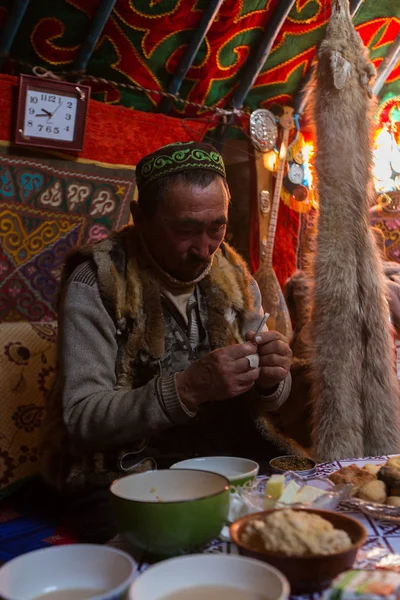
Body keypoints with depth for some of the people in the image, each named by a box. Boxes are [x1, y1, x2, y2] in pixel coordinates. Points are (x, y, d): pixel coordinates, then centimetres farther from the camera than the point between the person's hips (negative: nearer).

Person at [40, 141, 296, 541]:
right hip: (131, 473, -5)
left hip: (234, 457, 6)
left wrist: (268, 380, -16)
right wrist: (187, 388, -31)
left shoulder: (234, 276, 3)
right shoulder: (97, 282, -12)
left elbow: (258, 403, 8)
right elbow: (82, 418, -18)